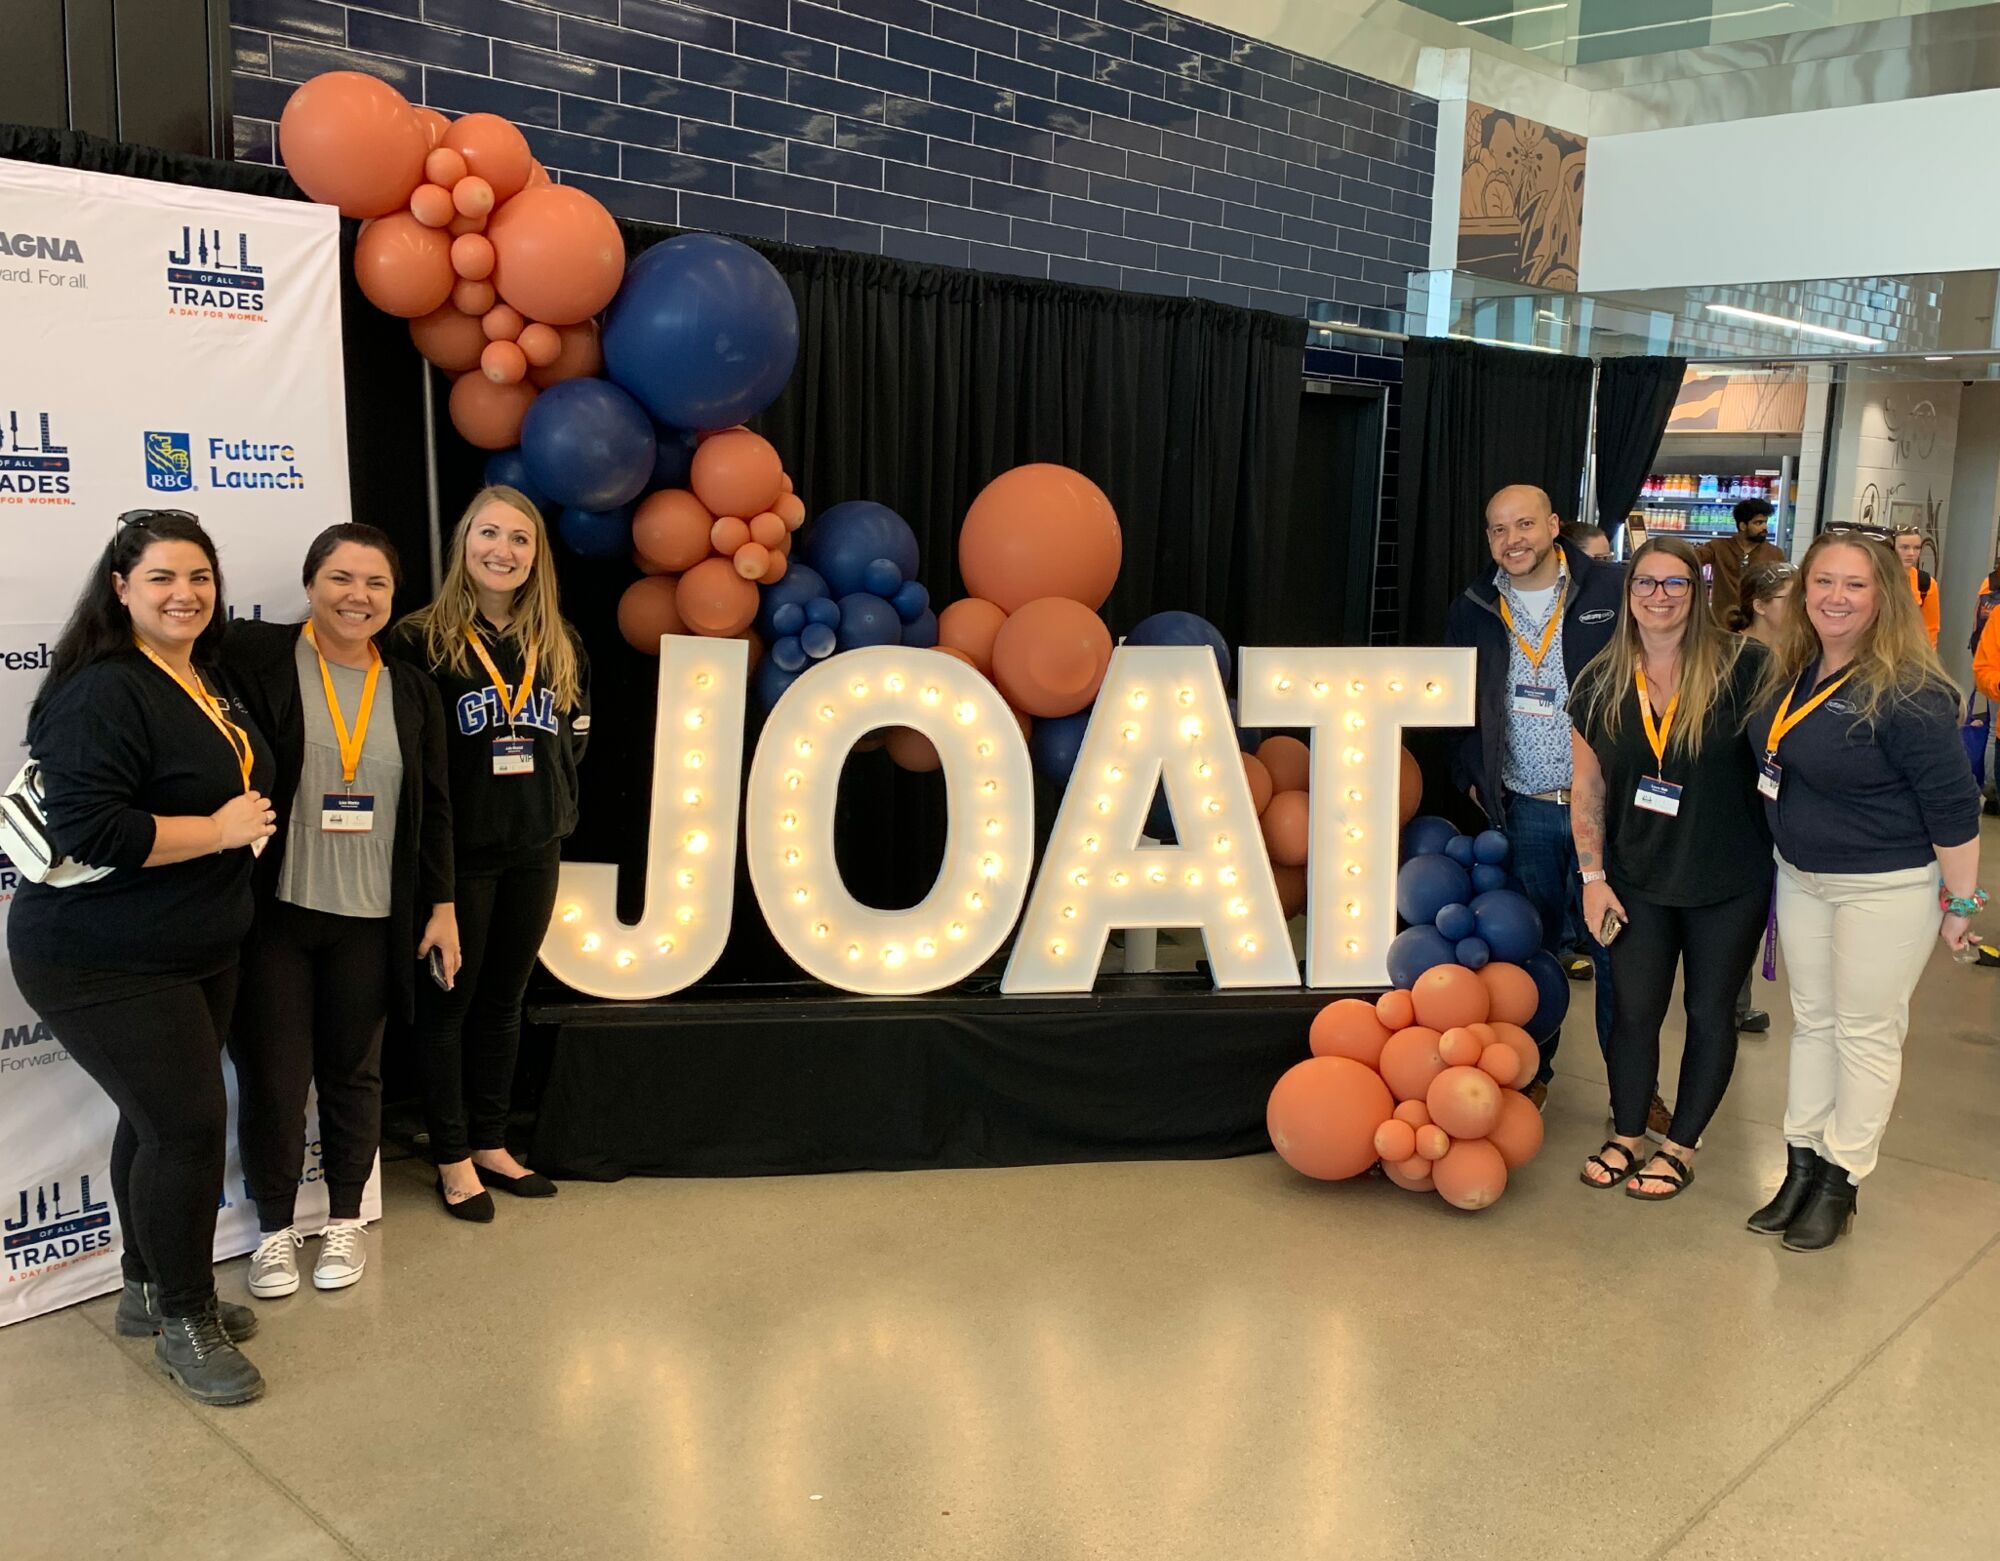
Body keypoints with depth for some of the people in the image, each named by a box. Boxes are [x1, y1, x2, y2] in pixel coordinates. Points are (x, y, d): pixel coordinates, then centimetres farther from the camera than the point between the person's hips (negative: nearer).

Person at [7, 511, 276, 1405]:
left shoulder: (205, 683, 9)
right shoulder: (104, 692, -20)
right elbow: (87, 830, -29)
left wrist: (247, 820, 6)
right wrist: (221, 831, -23)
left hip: (196, 954, 9)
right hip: (105, 964, -9)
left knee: (158, 1117, 17)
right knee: (188, 1122, -8)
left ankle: (150, 1290, 33)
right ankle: (185, 1321, 9)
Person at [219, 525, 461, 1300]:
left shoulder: (411, 689, 5)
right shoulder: (255, 657, -7)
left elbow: (433, 809, 9)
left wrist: (442, 906, 7)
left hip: (370, 919, 3)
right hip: (271, 912, -3)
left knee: (353, 1073, 14)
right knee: (272, 1078, 5)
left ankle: (345, 1220, 32)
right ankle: (274, 1228, 26)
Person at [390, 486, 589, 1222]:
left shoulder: (559, 643, 8)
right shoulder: (422, 638, -9)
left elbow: (575, 732, 19)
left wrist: (555, 797, 6)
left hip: (534, 849, 5)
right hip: (457, 850, -5)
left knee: (504, 1000, 15)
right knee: (448, 1002, 6)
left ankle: (489, 1144, 27)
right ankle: (452, 1159, 17)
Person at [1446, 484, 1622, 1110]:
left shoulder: (1614, 590, -5)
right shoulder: (1473, 611, 7)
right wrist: (1472, 773, 10)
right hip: (1525, 808, 3)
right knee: (1530, 946, 11)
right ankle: (1531, 1070, 25)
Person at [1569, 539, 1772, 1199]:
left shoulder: (1738, 667, -13)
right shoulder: (1601, 683, -1)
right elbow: (1588, 787, 3)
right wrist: (1593, 876, 0)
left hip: (1728, 881, -2)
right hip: (1639, 878, 3)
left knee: (1708, 1012, 9)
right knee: (1634, 1011, 9)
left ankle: (1680, 1148, 25)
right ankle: (1626, 1137, 27)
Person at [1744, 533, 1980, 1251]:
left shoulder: (1906, 693, -22)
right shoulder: (1791, 672, 1)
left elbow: (1952, 805, -18)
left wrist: (1960, 900, -14)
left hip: (1886, 888, -7)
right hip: (1800, 877, 7)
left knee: (1866, 1032, 6)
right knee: (1811, 1021, 15)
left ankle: (1839, 1183, 19)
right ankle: (1801, 1167, 26)